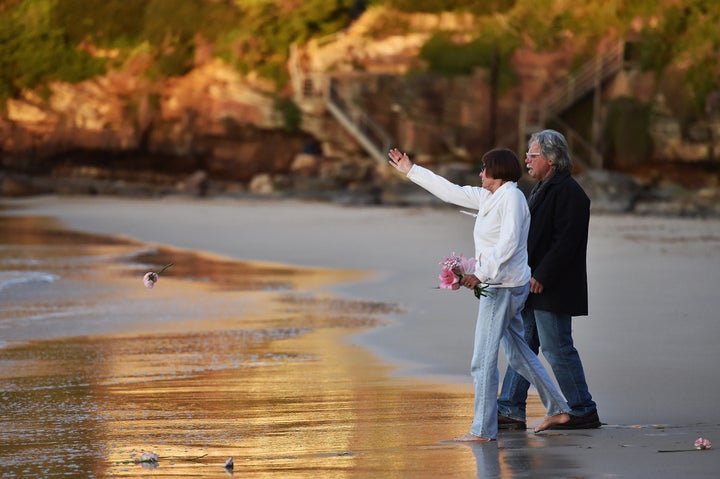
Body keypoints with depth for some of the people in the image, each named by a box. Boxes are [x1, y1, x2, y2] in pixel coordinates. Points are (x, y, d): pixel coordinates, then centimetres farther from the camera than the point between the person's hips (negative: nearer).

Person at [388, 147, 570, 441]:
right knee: (518, 352, 17)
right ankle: (557, 408, 22)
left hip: (503, 285, -10)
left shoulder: (511, 197, -14)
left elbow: (508, 244, -23)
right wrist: (410, 171, 25)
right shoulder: (489, 197, 14)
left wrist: (481, 274, -26)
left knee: (483, 360, -7)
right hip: (498, 285, 10)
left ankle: (483, 430, -4)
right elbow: (451, 191, 21)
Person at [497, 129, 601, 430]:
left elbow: (565, 241, -22)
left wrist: (541, 277, -23)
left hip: (552, 290, -10)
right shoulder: (542, 189, 17)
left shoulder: (568, 192, -15)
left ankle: (583, 411, 4)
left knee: (557, 348, -5)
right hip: (533, 290, 10)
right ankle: (511, 411, 12)